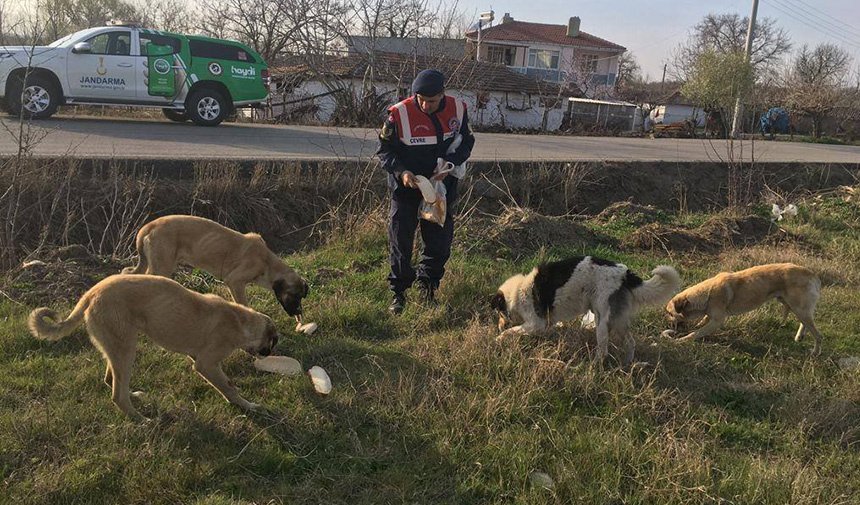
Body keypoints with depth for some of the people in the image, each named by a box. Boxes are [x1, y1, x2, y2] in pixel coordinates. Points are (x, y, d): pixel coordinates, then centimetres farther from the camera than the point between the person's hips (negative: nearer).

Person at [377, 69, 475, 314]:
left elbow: (466, 142, 5)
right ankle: (398, 293, 18)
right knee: (400, 242, 3)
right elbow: (384, 149, -8)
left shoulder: (457, 109, -8)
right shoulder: (399, 114, -18)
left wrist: (450, 164, -13)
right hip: (406, 188, -3)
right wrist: (401, 171, -25)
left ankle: (427, 285, 30)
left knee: (440, 241, 9)